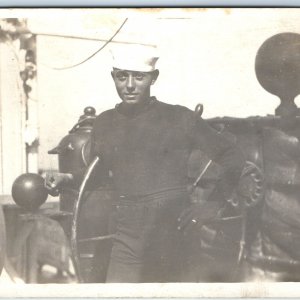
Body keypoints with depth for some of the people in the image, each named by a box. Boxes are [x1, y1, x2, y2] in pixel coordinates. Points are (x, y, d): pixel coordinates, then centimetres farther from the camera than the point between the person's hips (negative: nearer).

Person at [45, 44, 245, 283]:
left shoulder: (179, 118, -1)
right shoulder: (104, 123, 9)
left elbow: (232, 157, 3)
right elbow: (97, 173, 19)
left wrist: (214, 206, -5)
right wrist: (67, 179, 1)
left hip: (176, 235, -2)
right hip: (128, 242, 2)